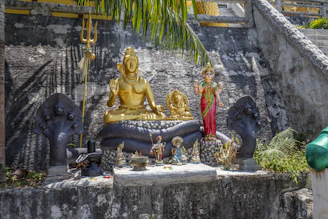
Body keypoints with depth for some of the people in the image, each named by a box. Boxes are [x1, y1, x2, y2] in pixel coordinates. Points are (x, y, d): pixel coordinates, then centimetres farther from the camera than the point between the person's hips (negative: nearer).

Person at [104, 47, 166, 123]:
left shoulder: (144, 83, 3)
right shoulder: (118, 82, 2)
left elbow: (152, 104, -1)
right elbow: (110, 104, -2)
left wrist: (156, 107, -26)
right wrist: (114, 94, -23)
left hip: (141, 112, -1)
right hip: (123, 113, 1)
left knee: (162, 116, -29)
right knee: (108, 117, -35)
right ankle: (139, 117, -21)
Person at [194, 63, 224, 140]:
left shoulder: (214, 84, 6)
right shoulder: (202, 84, 1)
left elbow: (217, 93, 3)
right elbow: (199, 93, -6)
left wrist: (219, 101, -6)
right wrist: (199, 89, -24)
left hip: (212, 102, 1)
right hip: (204, 102, -1)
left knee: (212, 117, -3)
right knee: (205, 118, 0)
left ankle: (212, 135, 1)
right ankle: (207, 135, 5)